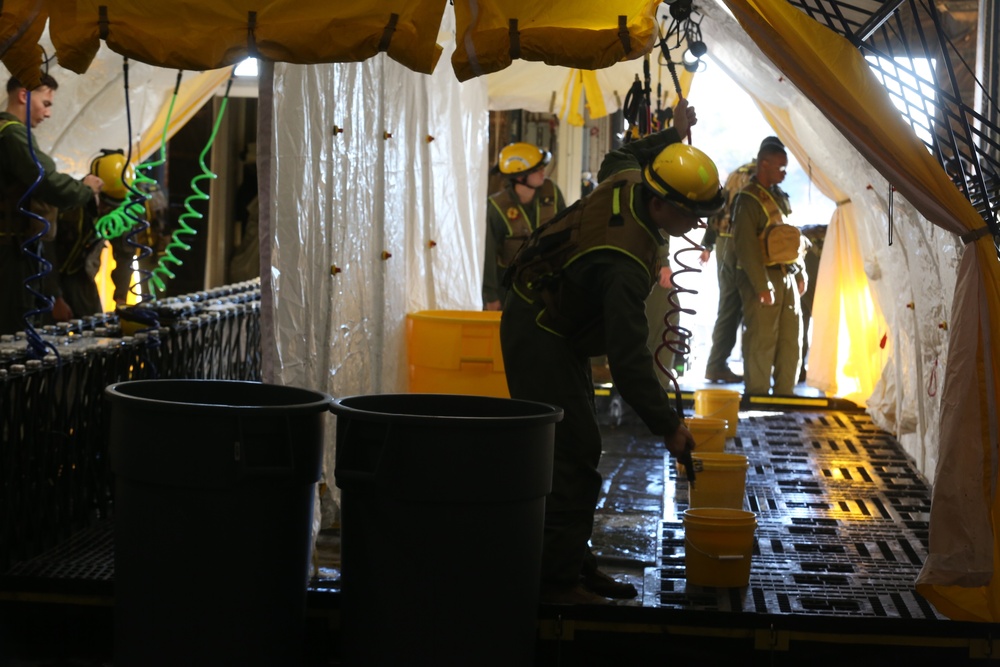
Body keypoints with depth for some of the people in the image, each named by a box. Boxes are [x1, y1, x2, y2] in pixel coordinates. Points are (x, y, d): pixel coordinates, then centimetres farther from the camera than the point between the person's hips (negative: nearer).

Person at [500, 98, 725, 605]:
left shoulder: (627, 180, -6)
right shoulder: (625, 263, -33)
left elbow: (617, 160, 23)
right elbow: (628, 358, -33)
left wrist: (670, 136, 28)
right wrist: (668, 426, -27)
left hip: (554, 329, 11)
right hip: (539, 337, -11)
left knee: (577, 448, 12)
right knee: (572, 453, -14)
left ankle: (574, 562, 18)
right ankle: (556, 578, -11)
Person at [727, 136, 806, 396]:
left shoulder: (780, 197, 16)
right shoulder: (748, 200, -11)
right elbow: (746, 247, -17)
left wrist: (800, 274, 19)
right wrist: (761, 286, -21)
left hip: (787, 277, 8)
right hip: (762, 279, -8)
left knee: (791, 340, 9)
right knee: (762, 341, -5)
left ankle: (784, 393, 17)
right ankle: (757, 395, 3)